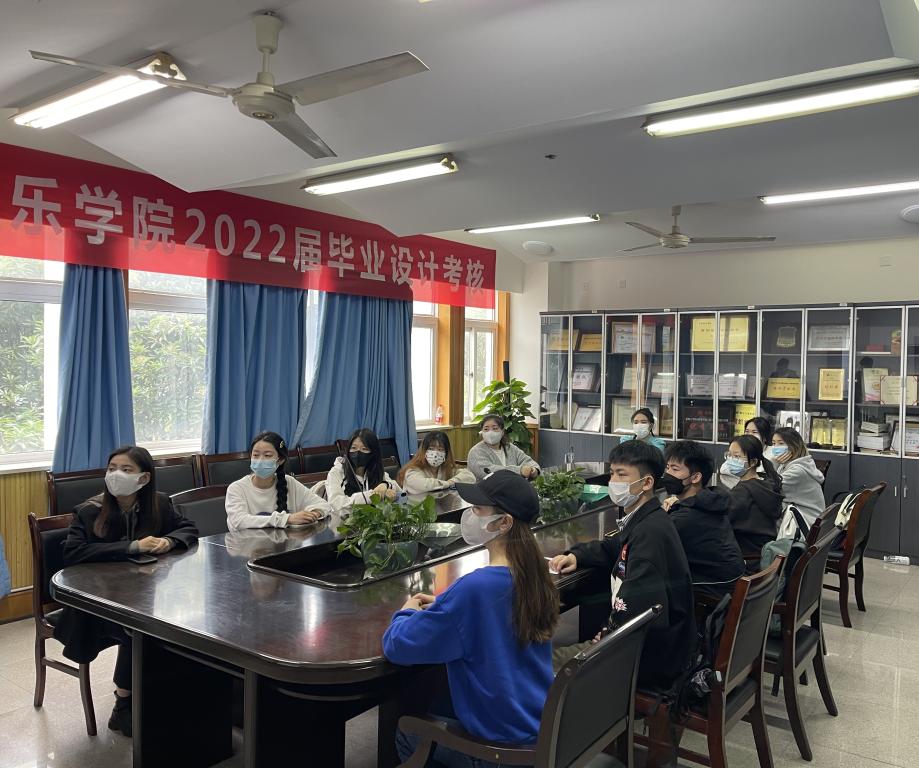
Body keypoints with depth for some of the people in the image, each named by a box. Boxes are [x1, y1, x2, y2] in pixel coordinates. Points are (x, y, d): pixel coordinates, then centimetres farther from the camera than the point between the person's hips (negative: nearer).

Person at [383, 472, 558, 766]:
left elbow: (397, 646, -20)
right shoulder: (535, 574, -6)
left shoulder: (474, 587, -29)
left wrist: (409, 613, 0)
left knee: (404, 728, 18)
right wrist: (443, 605, 6)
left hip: (504, 741, -7)